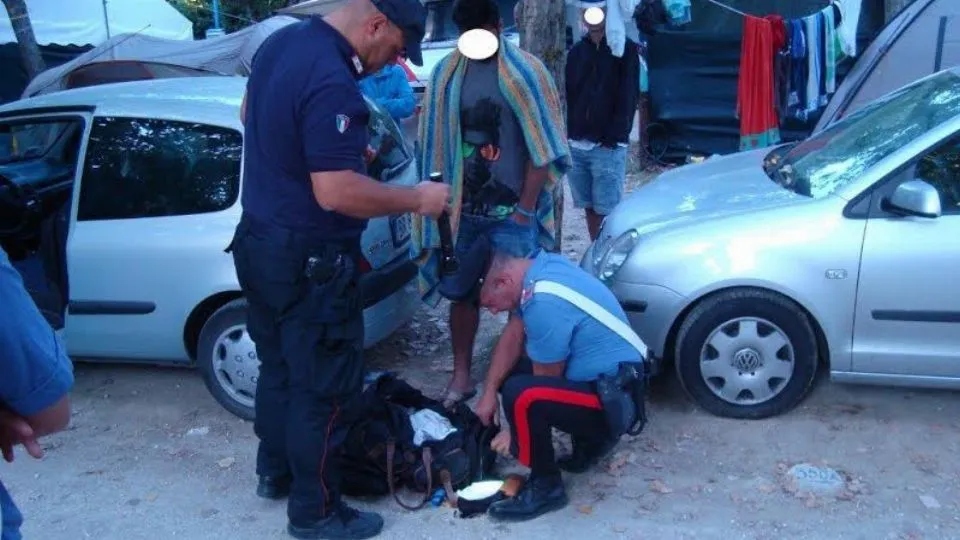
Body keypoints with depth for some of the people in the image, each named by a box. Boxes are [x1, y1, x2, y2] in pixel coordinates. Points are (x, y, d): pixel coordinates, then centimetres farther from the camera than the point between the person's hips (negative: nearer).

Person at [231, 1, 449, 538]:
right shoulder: (332, 82, -26)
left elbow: (251, 116, 22)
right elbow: (337, 192, -30)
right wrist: (417, 198, -18)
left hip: (259, 241, 10)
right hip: (307, 261, -10)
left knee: (279, 367, 23)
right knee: (324, 389, 5)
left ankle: (276, 472, 41)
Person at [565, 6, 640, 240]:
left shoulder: (626, 49, 2)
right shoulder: (577, 52, 15)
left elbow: (628, 97, -5)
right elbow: (567, 95, 15)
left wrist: (615, 136, -14)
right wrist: (567, 132, 3)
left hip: (608, 147, -4)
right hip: (577, 144, 4)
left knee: (607, 211, -7)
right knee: (589, 207, 9)